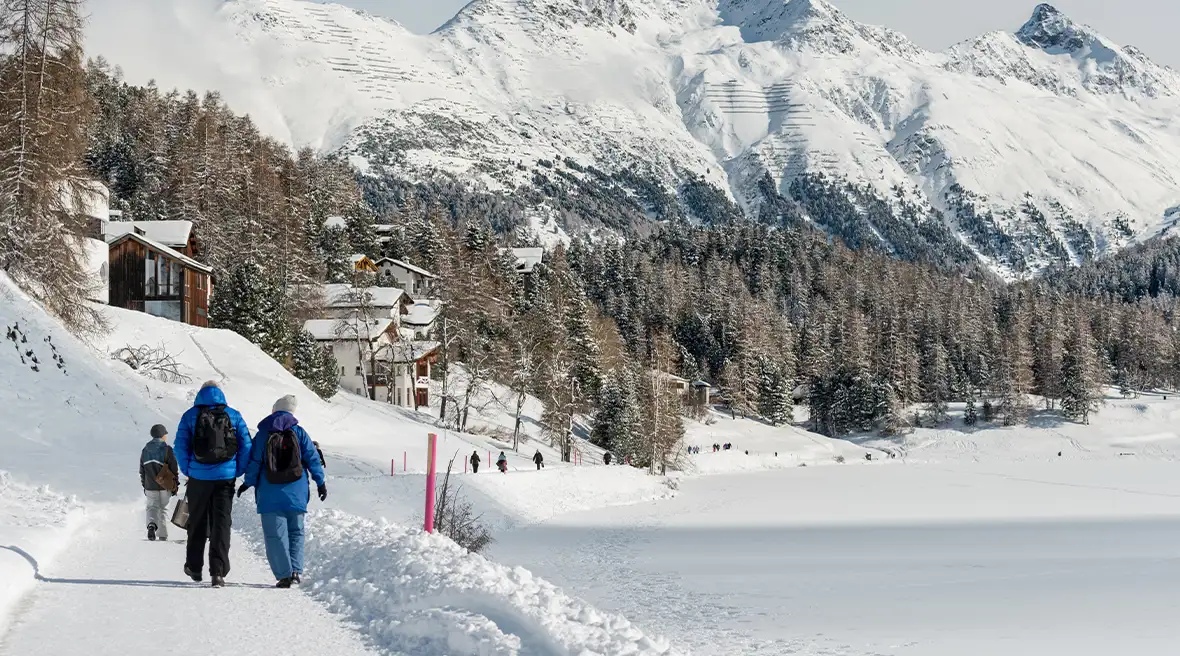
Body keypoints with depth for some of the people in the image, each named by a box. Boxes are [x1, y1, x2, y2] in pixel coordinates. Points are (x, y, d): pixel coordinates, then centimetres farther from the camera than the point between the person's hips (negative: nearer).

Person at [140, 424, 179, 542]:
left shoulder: (145, 450, 6)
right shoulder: (167, 450, -10)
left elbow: (142, 470, 12)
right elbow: (174, 469, -9)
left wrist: (144, 485, 21)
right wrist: (176, 486, 1)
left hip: (150, 487, 2)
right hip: (165, 487, -2)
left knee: (152, 507, 13)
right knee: (163, 509, 11)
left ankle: (152, 524, -17)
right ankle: (163, 536, 12)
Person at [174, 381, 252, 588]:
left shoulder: (191, 415, 1)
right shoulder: (234, 416, 5)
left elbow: (180, 447, -3)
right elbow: (246, 447, 2)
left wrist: (188, 470, 7)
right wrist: (237, 472, 8)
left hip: (199, 477, 0)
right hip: (225, 477, 0)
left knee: (197, 523, 15)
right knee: (221, 523, 0)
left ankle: (194, 567, 26)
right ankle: (218, 571, -10)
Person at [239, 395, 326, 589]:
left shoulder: (262, 435, 0)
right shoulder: (299, 433, 1)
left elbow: (254, 462, 0)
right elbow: (312, 458, 1)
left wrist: (248, 483, 14)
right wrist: (320, 482, 9)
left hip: (270, 496, -1)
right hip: (296, 494, 1)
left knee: (275, 535, 1)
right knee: (296, 532, 13)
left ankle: (284, 574, -7)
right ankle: (295, 569, -1)